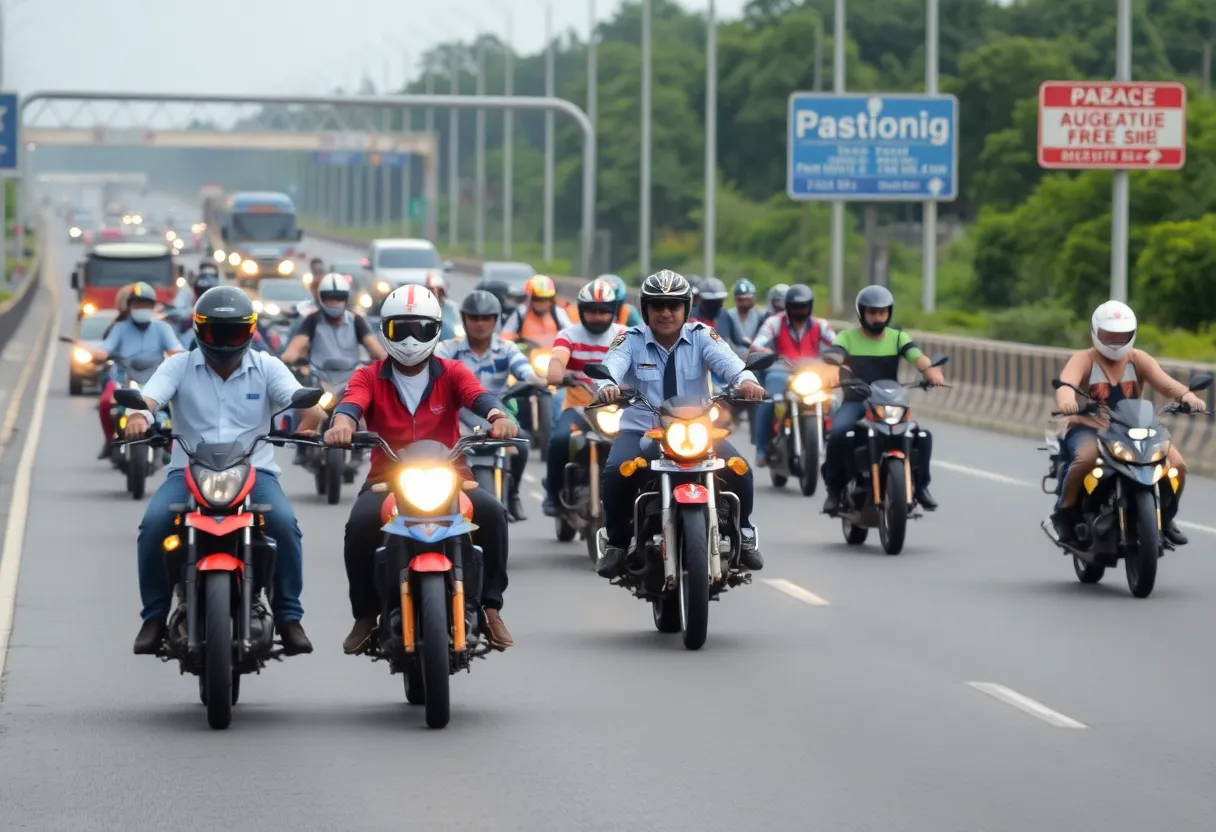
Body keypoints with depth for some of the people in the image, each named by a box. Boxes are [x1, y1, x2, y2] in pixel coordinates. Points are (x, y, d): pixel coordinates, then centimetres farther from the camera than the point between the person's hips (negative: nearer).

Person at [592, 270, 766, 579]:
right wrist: (607, 386, -46)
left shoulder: (701, 337, 2)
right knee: (617, 472, -30)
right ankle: (617, 543, -8)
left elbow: (726, 359, -18)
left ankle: (744, 536, 5)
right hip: (641, 429, -1)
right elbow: (612, 365, -21)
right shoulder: (630, 340, 0)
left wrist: (745, 379, -42)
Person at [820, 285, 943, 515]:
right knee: (838, 433, -33)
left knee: (923, 435, -22)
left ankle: (920, 486, -2)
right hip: (855, 402, -2)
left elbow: (916, 355, -11)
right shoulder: (848, 337, 5)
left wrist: (929, 368, -35)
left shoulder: (898, 337, 9)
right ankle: (834, 490, -14)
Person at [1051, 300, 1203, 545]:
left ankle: (1165, 516, 12)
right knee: (1087, 456, -39)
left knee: (1177, 464, -15)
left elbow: (1164, 381, -11)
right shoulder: (1084, 360, -3)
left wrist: (1186, 394, -34)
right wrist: (1066, 401, -51)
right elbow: (1066, 383, -25)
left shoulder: (1138, 360, 7)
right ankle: (1064, 511, -15)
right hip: (1088, 428, -4)